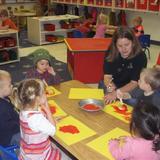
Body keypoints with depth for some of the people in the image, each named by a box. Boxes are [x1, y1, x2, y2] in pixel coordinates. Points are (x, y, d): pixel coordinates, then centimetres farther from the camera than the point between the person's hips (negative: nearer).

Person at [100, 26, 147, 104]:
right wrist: (110, 87, -35)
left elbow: (134, 83, -19)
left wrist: (116, 93, -33)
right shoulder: (111, 52, -12)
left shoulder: (140, 56, -19)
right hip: (114, 86, 3)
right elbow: (107, 76, -13)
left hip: (130, 90, -3)